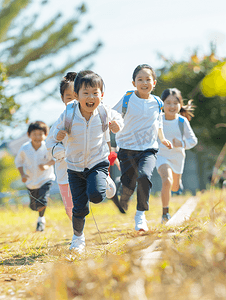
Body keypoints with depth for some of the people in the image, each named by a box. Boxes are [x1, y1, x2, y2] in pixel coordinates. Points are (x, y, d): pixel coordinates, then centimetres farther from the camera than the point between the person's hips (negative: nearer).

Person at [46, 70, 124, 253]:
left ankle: (106, 183, 9)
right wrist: (58, 135, -20)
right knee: (80, 208, 3)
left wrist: (117, 126, -11)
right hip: (75, 167, 1)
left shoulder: (104, 112, -10)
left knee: (95, 195, -27)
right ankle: (78, 237, 29)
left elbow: (118, 118, 11)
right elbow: (59, 128, 3)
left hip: (98, 164, -1)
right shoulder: (69, 115, -13)